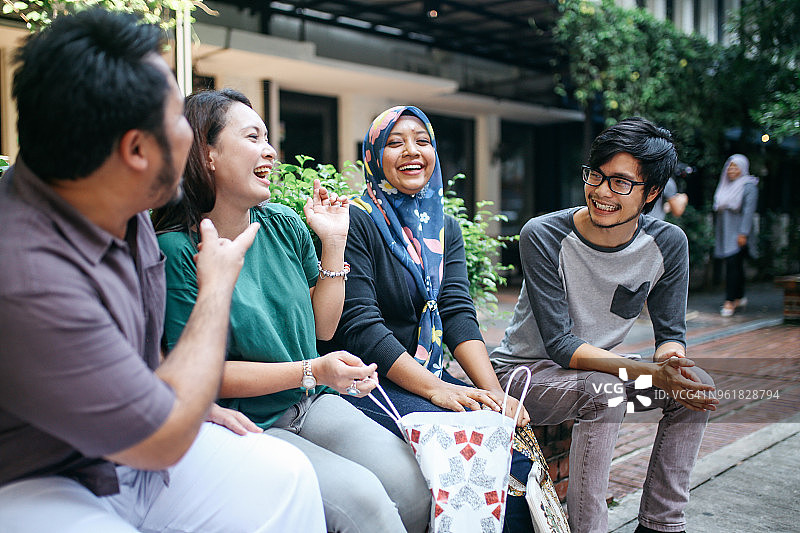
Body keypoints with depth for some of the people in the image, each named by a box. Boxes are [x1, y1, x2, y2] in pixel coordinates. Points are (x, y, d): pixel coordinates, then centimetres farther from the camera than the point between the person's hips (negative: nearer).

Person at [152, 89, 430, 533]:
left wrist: (334, 242, 1)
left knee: (408, 479, -16)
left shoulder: (284, 226, 4)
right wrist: (312, 372, -20)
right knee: (360, 496, -26)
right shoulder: (177, 249, -14)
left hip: (311, 405, 6)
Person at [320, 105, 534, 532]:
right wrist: (435, 389, -23)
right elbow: (360, 325, -16)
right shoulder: (356, 221, -8)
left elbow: (458, 314, 1)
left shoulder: (445, 228, 13)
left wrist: (494, 392, -14)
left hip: (427, 374, 6)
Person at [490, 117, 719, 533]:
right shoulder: (543, 236, -22)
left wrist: (669, 361, -28)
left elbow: (671, 334, -2)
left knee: (695, 386, -13)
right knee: (605, 392, -32)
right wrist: (647, 372, -37)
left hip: (598, 366, 5)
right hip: (524, 371, -5)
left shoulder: (667, 244, -9)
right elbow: (559, 345, -25)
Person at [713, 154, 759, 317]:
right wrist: (717, 233, 16)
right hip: (725, 233, 6)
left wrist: (743, 233, -18)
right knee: (736, 265, 12)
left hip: (738, 233, -6)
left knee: (733, 264, -11)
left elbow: (749, 211, -12)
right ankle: (740, 297, 21)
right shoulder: (726, 185, 15)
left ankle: (730, 301, -10)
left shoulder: (749, 186, -6)